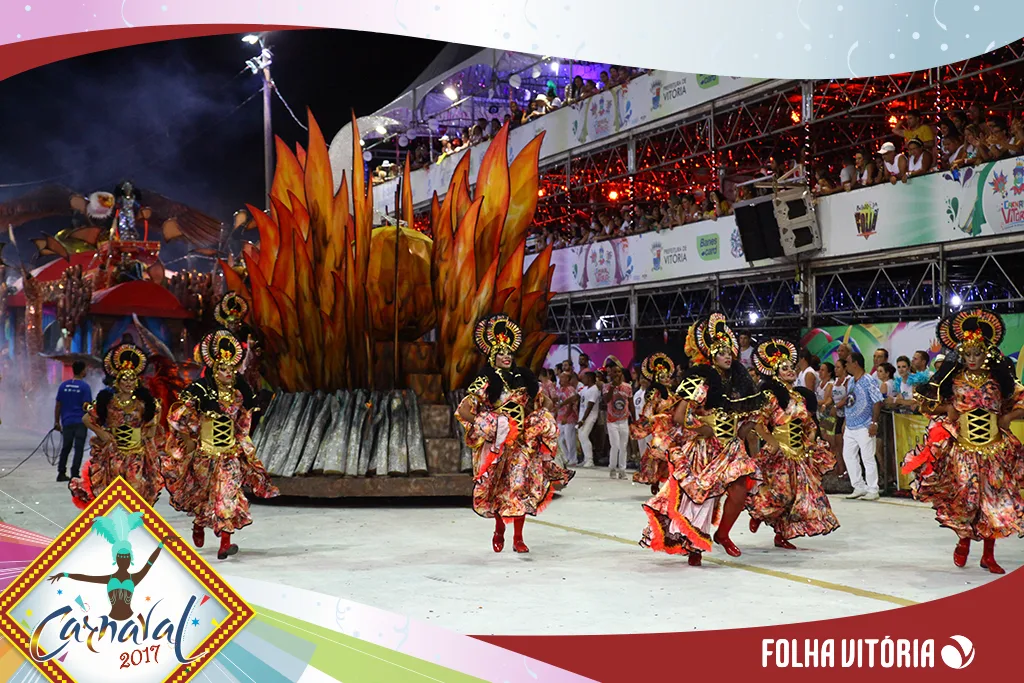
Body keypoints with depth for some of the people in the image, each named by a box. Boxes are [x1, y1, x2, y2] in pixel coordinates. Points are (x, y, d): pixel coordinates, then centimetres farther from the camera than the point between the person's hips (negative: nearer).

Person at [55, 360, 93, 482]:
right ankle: (74, 474, -3)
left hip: (67, 422, 5)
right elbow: (86, 406, -10)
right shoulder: (85, 386, -7)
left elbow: (58, 405, 9)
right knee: (79, 448, 0)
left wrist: (57, 422, 14)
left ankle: (61, 473, 14)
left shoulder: (63, 385, 7)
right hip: (80, 422, -5)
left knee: (65, 448, 14)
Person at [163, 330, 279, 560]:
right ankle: (199, 525, 43)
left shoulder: (239, 392, 1)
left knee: (228, 495, -9)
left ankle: (225, 543, -12)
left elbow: (244, 419, 17)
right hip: (205, 453, -2)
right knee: (204, 495, 13)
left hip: (231, 454, 2)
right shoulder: (201, 390, -14)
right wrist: (191, 437, -5)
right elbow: (177, 416, -11)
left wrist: (243, 442, 14)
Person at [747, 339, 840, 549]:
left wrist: (811, 440, 7)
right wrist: (771, 442, -18)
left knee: (803, 492, 2)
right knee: (781, 492, -12)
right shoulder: (772, 395, -6)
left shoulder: (802, 396, 14)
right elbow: (759, 422, -14)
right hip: (780, 453, -7)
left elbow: (810, 423, 21)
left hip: (800, 453, 7)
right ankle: (758, 513, 19)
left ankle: (782, 534, 11)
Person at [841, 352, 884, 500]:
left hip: (864, 427, -9)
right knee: (848, 456, 9)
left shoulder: (869, 381, -10)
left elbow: (877, 402, -14)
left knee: (868, 458, -5)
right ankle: (859, 487, 17)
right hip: (850, 426, 9)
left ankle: (873, 490, 1)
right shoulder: (851, 382, 14)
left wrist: (874, 423, -19)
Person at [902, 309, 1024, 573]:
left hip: (994, 447, 1)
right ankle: (963, 541, 26)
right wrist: (947, 409, -7)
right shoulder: (953, 378, 0)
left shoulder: (998, 378, 1)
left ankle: (988, 555, 14)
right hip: (961, 446, -1)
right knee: (963, 497, 0)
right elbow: (927, 401, 7)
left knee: (993, 500, 2)